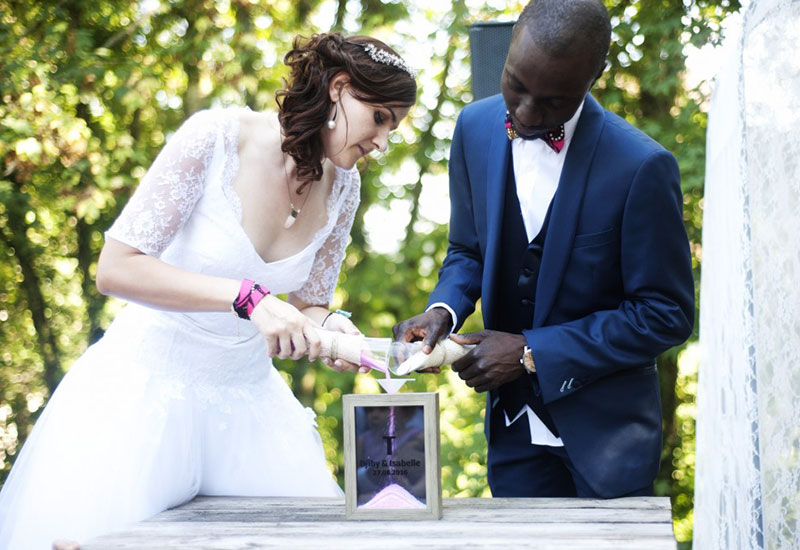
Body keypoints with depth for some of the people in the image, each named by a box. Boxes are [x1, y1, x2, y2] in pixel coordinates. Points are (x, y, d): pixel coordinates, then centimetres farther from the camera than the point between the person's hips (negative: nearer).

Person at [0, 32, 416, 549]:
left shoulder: (342, 185, -1)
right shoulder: (217, 138, -18)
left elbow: (307, 307, 9)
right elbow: (115, 268, -21)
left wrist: (329, 328, -15)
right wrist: (248, 297, -30)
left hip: (246, 392, 5)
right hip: (148, 384, -5)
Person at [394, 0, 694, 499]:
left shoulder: (641, 167, -21)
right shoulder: (477, 128, -5)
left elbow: (666, 316, -16)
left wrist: (532, 352, -18)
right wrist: (444, 309, -13)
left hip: (607, 430, -4)